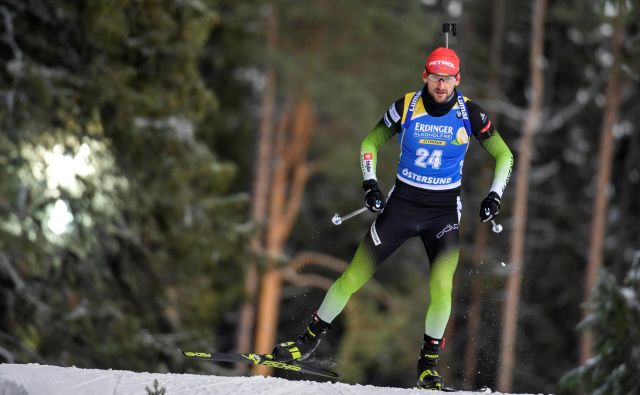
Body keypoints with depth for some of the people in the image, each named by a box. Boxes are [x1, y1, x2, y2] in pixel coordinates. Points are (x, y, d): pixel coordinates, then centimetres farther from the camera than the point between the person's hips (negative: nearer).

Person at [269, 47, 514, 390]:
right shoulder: (406, 107, -9)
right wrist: (370, 185, -6)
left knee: (441, 286, -20)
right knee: (354, 275, 0)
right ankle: (310, 340, 16)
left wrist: (494, 196, -7)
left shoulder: (469, 113, -9)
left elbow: (505, 155, 3)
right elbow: (370, 143, 6)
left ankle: (429, 362, -1)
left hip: (444, 211, -1)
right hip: (402, 203, 1)